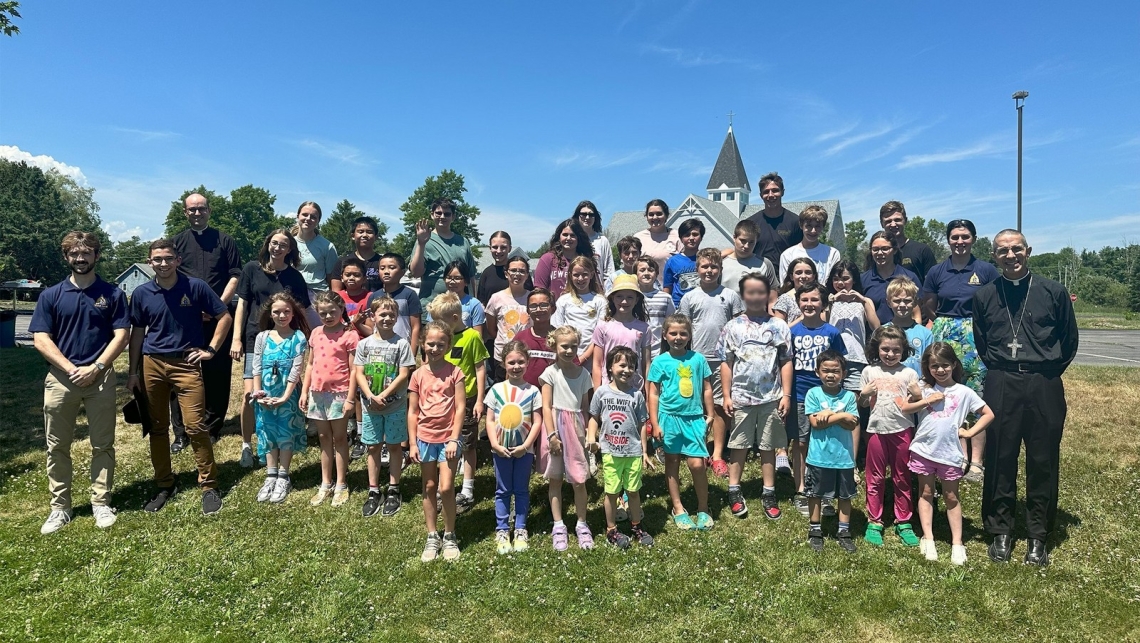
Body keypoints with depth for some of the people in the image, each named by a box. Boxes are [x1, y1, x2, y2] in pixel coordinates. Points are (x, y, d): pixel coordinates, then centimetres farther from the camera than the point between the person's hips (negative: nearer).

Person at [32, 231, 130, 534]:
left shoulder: (112, 294, 3)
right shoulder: (50, 296, 5)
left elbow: (121, 336, -3)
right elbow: (40, 339, 0)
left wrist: (96, 368, -13)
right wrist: (70, 368, -11)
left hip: (101, 378, -1)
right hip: (60, 378, 1)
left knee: (103, 444, 4)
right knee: (57, 446, 7)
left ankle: (101, 503, 14)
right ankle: (59, 507, 17)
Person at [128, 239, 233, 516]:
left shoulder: (195, 287, -4)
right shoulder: (141, 293, 3)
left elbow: (224, 317, 1)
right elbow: (137, 333, 10)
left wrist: (211, 349, -4)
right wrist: (133, 372, 10)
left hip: (186, 363, -3)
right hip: (152, 364, 3)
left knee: (195, 425, -8)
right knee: (157, 428, 10)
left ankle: (209, 486, 2)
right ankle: (165, 485, 24)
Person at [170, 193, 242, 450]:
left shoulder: (224, 240, 10)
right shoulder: (176, 242, 13)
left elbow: (235, 275, 3)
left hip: (219, 317, -1)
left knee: (217, 374, 2)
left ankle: (212, 428, 13)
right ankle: (181, 432, 6)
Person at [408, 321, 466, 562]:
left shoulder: (454, 372, -6)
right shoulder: (418, 375, 1)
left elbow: (460, 408, -7)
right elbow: (412, 411, 5)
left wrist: (454, 439, -12)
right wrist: (413, 443, 1)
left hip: (448, 438, -3)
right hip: (425, 438, 3)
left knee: (446, 488, -5)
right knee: (429, 488, 11)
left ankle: (449, 537, 13)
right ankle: (432, 538, 23)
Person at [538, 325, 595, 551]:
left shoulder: (583, 374, 6)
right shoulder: (551, 372, -3)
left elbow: (585, 407, 9)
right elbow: (546, 407, -6)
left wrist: (586, 432, 3)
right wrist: (551, 434, -12)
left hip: (576, 427, 2)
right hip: (556, 426, -2)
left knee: (579, 481, 4)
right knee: (555, 480, 8)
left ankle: (582, 525, 19)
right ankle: (558, 526, 19)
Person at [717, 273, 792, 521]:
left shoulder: (779, 326, 3)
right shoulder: (733, 326, 2)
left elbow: (786, 362, 3)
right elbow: (726, 363, 3)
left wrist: (786, 395, -2)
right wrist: (727, 395, -1)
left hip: (771, 397, 0)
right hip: (741, 397, 0)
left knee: (768, 446, 10)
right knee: (738, 445, 8)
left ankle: (769, 494, 20)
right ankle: (734, 492, 18)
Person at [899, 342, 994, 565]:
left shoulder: (964, 392, -2)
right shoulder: (925, 389, 1)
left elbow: (988, 414, 3)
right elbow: (903, 409, -4)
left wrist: (969, 432, -4)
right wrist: (927, 401, -13)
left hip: (950, 452, -1)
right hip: (923, 449, 1)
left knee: (951, 497, 10)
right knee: (926, 494, 10)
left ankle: (957, 543, 17)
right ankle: (928, 539, 19)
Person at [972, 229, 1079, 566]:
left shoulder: (1053, 291, 1)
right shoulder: (984, 296, 6)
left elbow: (1070, 340, 10)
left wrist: (1047, 373, 9)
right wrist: (1001, 371, 11)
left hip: (1044, 386, -1)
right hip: (1001, 386, 1)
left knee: (1043, 462, 5)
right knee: (1000, 459, 4)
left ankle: (1038, 537, 18)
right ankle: (1000, 532, 17)